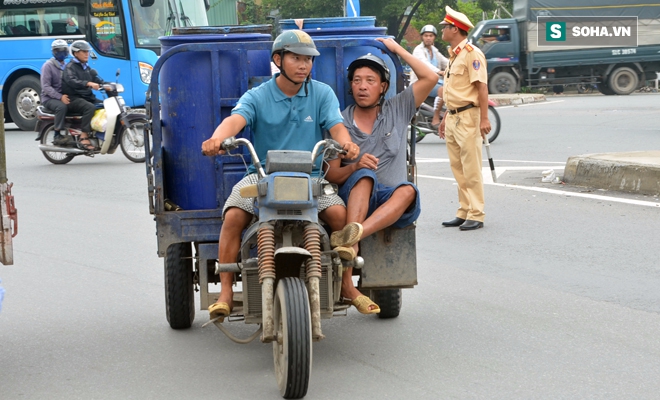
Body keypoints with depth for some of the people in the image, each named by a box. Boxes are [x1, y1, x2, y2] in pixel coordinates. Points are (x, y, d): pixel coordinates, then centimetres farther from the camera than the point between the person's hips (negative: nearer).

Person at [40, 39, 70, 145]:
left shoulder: (67, 66, 19)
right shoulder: (48, 66, -4)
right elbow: (46, 87, -13)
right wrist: (60, 97, -26)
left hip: (64, 96, 7)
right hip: (49, 98, -7)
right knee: (61, 106, -36)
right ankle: (57, 135, -29)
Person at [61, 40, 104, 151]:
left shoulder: (87, 68, 22)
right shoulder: (70, 67, -5)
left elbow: (97, 79, 13)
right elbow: (72, 81, -26)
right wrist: (88, 83, -40)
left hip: (87, 97, 8)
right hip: (73, 98, -8)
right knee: (90, 108, -34)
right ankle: (83, 138, -37)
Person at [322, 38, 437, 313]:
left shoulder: (397, 110, 11)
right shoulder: (340, 123, 6)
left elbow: (430, 77, 2)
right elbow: (330, 175, 1)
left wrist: (396, 48, 6)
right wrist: (354, 167, -20)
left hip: (393, 205, 1)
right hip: (354, 199, -1)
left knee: (407, 191, -33)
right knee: (364, 176, -35)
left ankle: (354, 234, -57)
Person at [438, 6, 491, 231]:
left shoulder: (471, 53, -12)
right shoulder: (453, 55, 18)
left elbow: (481, 86, -17)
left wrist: (484, 118, -22)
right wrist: (446, 117, 23)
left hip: (468, 117, -10)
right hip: (453, 117, 10)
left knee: (471, 169, -7)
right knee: (457, 168, 10)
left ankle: (476, 215, -5)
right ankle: (464, 213, 15)